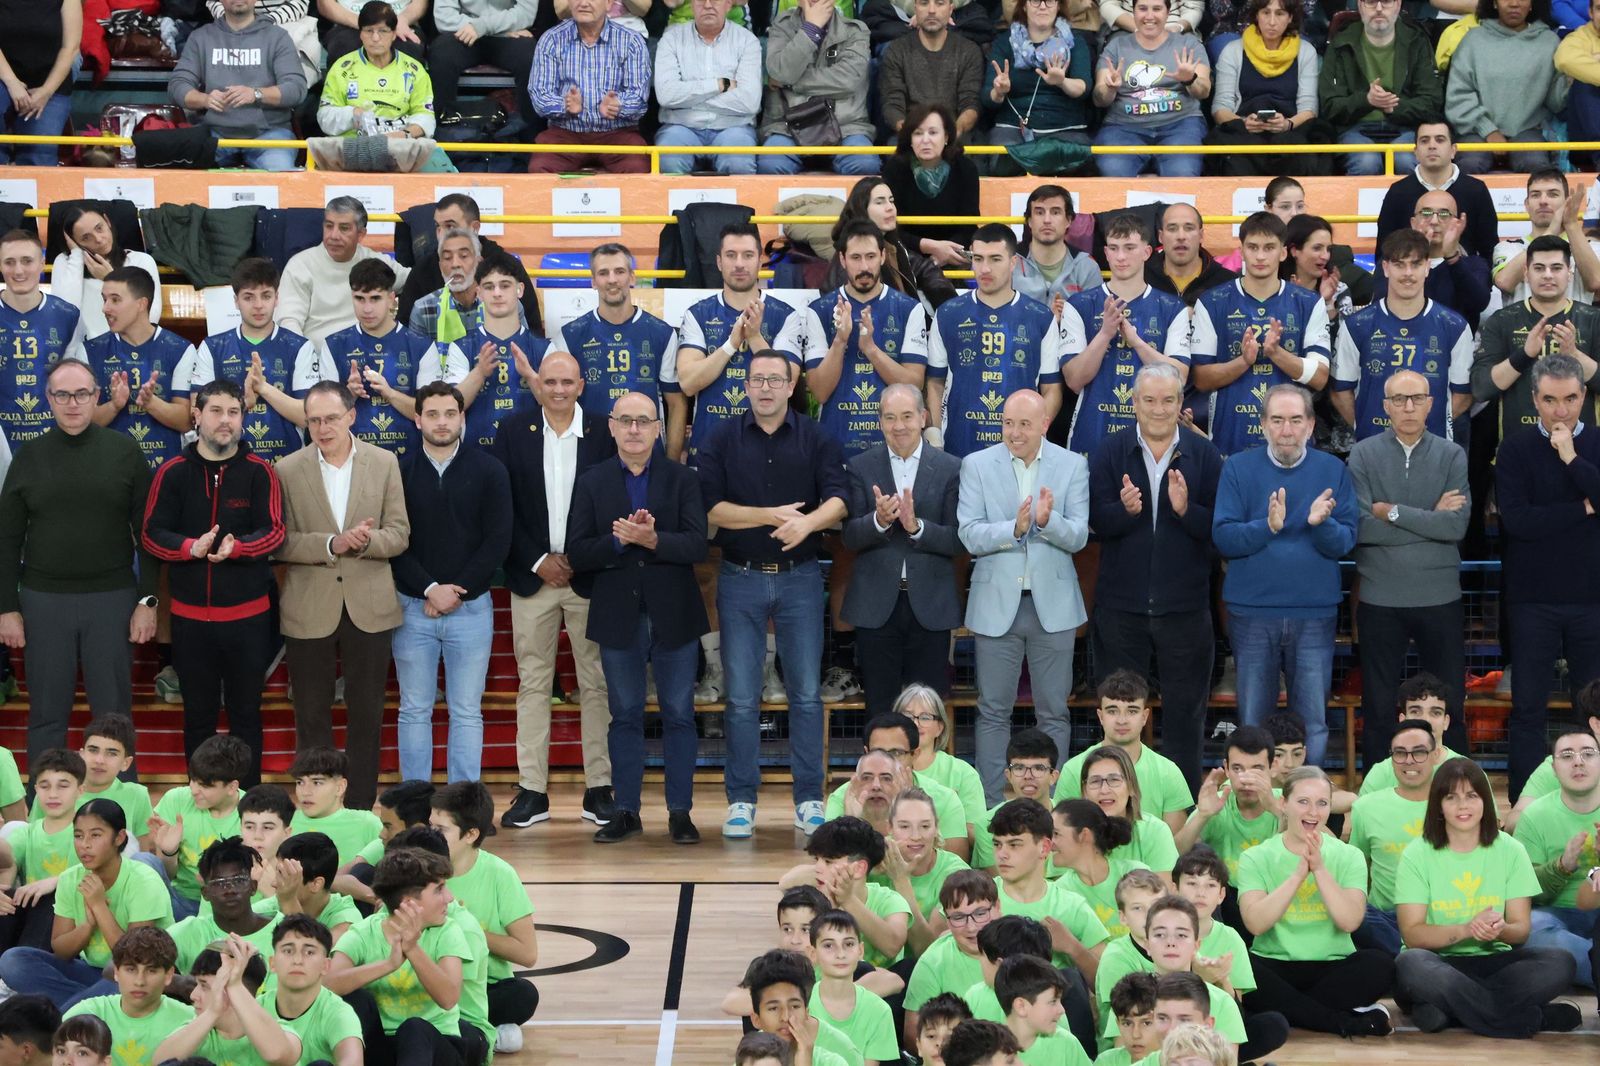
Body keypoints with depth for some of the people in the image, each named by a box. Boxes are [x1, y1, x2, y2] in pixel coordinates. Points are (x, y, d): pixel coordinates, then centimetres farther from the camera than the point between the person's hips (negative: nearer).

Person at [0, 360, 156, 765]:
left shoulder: (123, 451, 1)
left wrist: (148, 600, -4)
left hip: (112, 598, -1)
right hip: (43, 600, 1)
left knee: (114, 712, 5)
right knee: (46, 715, 7)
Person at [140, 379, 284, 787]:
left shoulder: (259, 472, -1)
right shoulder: (173, 473, 1)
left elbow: (275, 532, -6)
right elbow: (153, 534, -2)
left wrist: (237, 547, -26)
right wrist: (191, 547, -22)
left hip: (248, 612, -1)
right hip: (190, 614, 1)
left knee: (246, 712, 7)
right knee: (198, 714, 10)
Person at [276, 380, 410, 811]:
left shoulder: (384, 464, 2)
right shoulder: (288, 470, -1)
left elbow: (399, 534, 1)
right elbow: (281, 542, -5)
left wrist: (366, 542, -20)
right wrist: (332, 545, -20)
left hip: (369, 607, 1)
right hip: (309, 609, -1)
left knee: (366, 714, 7)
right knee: (312, 715, 6)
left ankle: (360, 807, 16)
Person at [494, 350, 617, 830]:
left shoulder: (604, 435, 2)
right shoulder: (513, 432, 4)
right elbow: (504, 507, 1)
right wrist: (538, 561, -6)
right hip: (533, 574, 1)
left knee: (596, 683, 1)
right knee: (533, 683, 3)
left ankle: (599, 788, 6)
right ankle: (532, 791, 7)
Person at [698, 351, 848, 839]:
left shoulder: (816, 439, 3)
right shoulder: (723, 441, 3)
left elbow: (838, 500, -7)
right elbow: (711, 506, -5)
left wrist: (808, 521, -27)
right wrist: (769, 516, -17)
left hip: (799, 577, 0)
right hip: (740, 579, 0)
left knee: (806, 692, 2)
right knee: (741, 697, 2)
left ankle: (809, 799, 9)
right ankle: (741, 799, 9)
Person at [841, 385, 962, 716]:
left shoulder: (950, 469, 1)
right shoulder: (860, 467, 3)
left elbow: (958, 540, -4)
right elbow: (850, 537, -3)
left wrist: (916, 526, -20)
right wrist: (879, 521, -23)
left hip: (930, 607, 0)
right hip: (876, 607, 1)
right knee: (880, 712, 7)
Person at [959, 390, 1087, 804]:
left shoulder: (1072, 466, 2)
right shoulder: (977, 465, 1)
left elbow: (1078, 536, -4)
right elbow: (969, 535, -7)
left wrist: (1048, 521, -25)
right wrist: (1016, 528, -23)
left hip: (1053, 603, 1)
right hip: (997, 603, 0)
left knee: (1054, 712, 5)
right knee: (993, 711, 4)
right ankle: (990, 805, 10)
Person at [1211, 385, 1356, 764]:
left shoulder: (1333, 470, 3)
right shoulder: (1239, 468, 1)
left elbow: (1345, 542, -3)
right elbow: (1223, 537, -7)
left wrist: (1321, 522, -23)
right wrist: (1267, 526, -23)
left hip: (1314, 613, 0)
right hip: (1252, 611, 0)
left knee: (1312, 724, 4)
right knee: (1253, 722, 9)